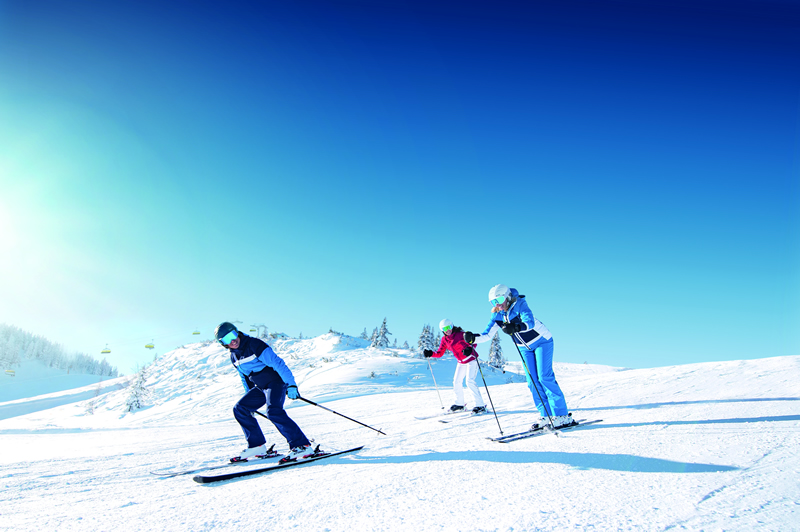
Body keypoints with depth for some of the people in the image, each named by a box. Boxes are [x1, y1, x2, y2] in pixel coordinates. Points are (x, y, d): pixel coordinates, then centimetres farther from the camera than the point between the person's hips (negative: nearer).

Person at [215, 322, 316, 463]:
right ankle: (257, 446, 11)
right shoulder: (234, 357, 8)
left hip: (276, 381, -9)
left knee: (273, 411, -29)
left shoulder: (255, 345, -18)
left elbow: (277, 362, -21)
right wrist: (249, 398, 25)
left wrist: (291, 384, -26)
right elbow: (244, 377, 23)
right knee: (240, 409, 3)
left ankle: (302, 446, -27)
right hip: (260, 387, 9)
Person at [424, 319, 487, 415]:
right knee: (456, 382, 6)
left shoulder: (460, 334, -17)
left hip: (471, 359, -7)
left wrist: (469, 348, -40)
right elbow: (439, 353, 6)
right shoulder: (444, 340, 2)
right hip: (461, 362, 7)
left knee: (469, 381, -18)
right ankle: (460, 404, 23)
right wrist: (430, 354, -12)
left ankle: (480, 405, -14)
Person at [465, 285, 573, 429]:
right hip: (525, 348, 6)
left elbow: (530, 322, -40)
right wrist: (473, 338, -28)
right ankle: (546, 415, 7)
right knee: (532, 381, 0)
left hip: (541, 341, -6)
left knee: (545, 377, -14)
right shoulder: (497, 315, -8)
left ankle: (562, 415, -9)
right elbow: (487, 335, -10)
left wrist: (515, 327, -59)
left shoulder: (519, 303, -24)